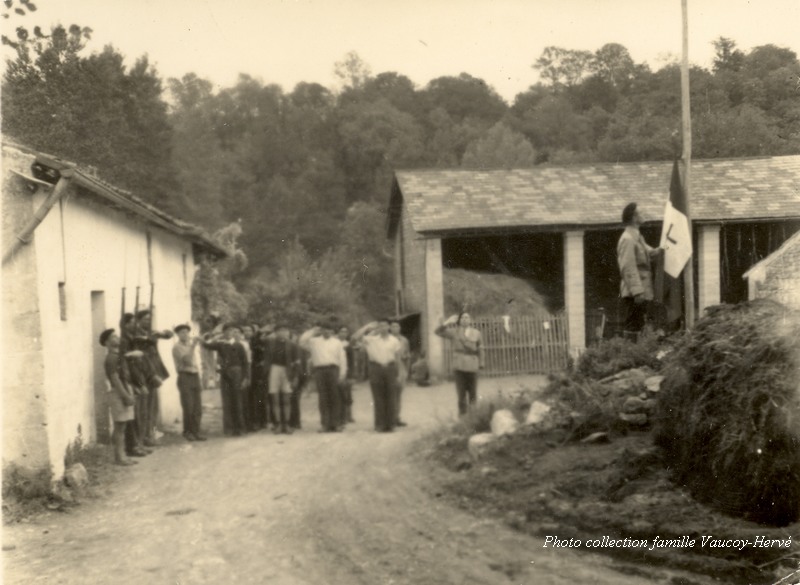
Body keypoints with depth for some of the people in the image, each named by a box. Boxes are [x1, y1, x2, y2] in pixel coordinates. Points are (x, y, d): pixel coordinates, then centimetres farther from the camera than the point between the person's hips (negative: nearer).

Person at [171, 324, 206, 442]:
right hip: (184, 377, -6)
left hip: (195, 376, 6)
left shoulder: (191, 344, 16)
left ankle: (196, 432, 6)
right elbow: (188, 360, -18)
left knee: (197, 407, 1)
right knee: (188, 407, -7)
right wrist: (193, 345, -21)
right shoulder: (177, 347, -5)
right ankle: (187, 432, 5)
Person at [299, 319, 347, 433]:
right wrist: (313, 331, 8)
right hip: (319, 369, 0)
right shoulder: (314, 341, 17)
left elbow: (342, 358, 10)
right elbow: (302, 341, 4)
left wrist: (342, 374, -1)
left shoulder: (337, 342, 15)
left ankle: (334, 423, -1)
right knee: (323, 398, -3)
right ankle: (325, 424, -4)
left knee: (333, 397, -3)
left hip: (333, 369, 0)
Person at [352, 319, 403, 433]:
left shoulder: (394, 341, 7)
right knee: (378, 398, 0)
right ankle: (380, 424, 4)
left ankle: (390, 424, 8)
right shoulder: (371, 339, 3)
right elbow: (355, 337, -6)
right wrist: (367, 327, -6)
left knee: (391, 397, 1)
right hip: (376, 368, -1)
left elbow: (397, 356, 13)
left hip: (390, 368, 1)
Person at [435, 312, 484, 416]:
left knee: (473, 393, 5)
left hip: (472, 367, 1)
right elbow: (438, 332, -1)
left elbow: (480, 349, 10)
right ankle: (463, 416, 5)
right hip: (459, 366, -1)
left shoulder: (476, 333, 8)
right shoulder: (455, 331, 3)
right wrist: (447, 323, -14)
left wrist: (481, 364, 5)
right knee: (461, 393, -1)